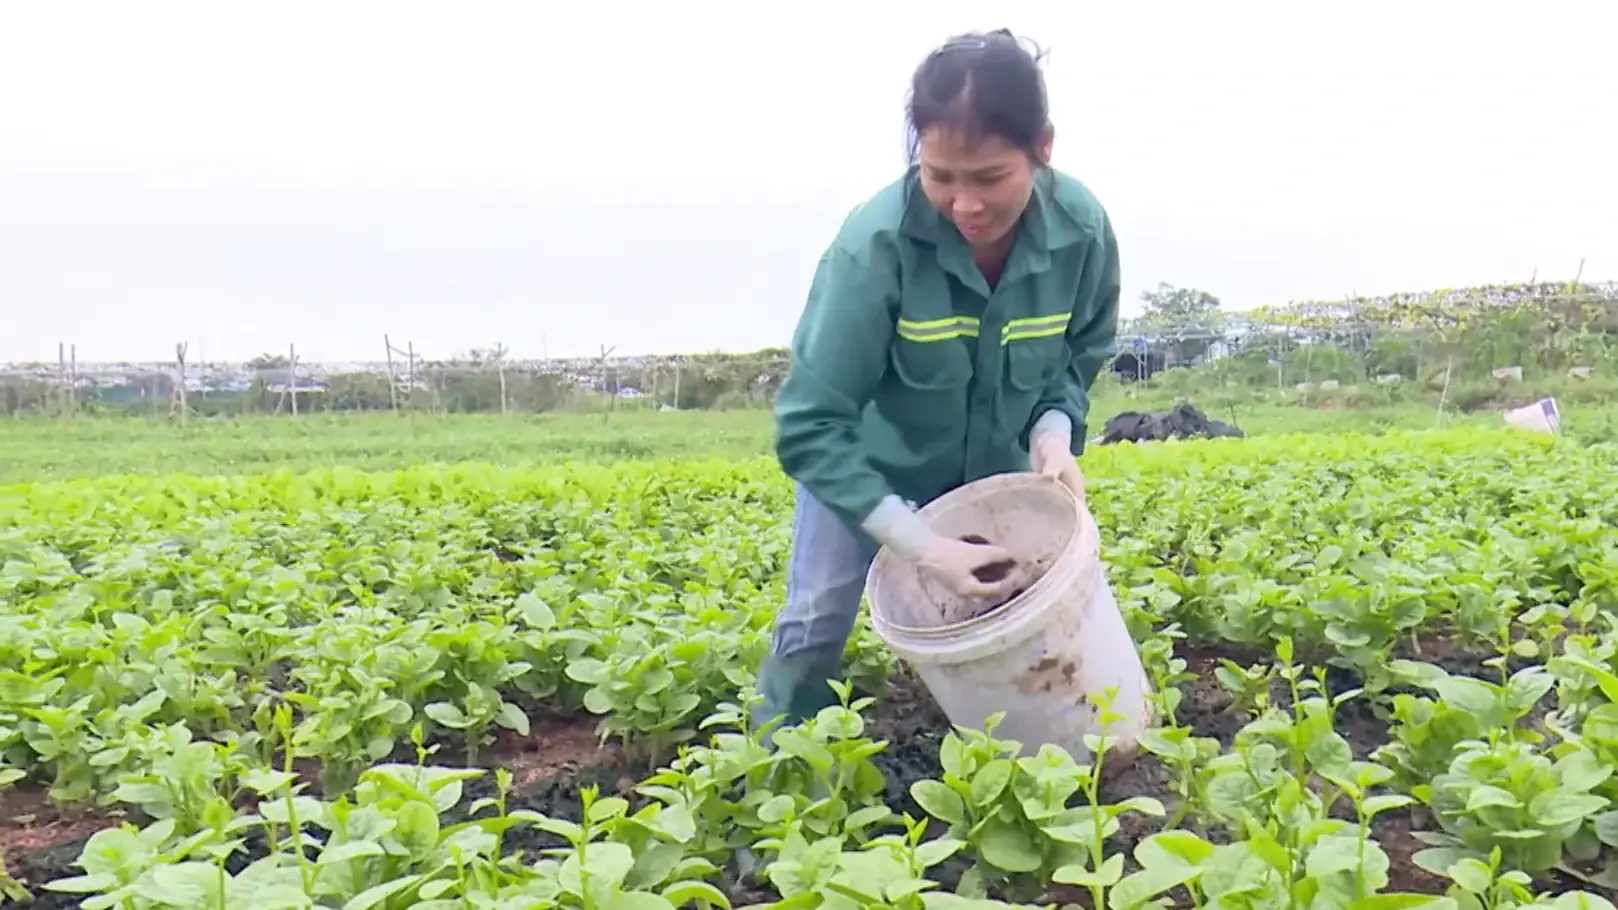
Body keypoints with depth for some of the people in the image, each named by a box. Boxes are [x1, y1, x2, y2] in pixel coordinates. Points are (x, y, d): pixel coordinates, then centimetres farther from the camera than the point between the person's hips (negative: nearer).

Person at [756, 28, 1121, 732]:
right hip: (870, 457, -3)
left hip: (993, 460, 3)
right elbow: (810, 429, -34)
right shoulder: (877, 242, -37)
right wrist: (924, 546, -38)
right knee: (818, 617, -5)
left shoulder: (1082, 229, -24)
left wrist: (1054, 432, -24)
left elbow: (1079, 357, -3)